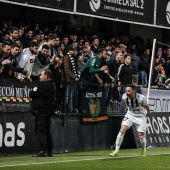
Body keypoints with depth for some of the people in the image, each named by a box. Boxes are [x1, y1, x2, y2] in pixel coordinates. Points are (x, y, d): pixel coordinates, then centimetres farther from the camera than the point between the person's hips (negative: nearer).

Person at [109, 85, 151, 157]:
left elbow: (146, 105, -7)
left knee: (141, 135, -3)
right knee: (122, 130, -14)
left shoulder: (141, 98, -28)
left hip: (140, 116, -3)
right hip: (130, 114, 3)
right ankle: (116, 150, -11)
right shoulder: (124, 97, -18)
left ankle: (144, 152, 23)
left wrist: (148, 113, 10)